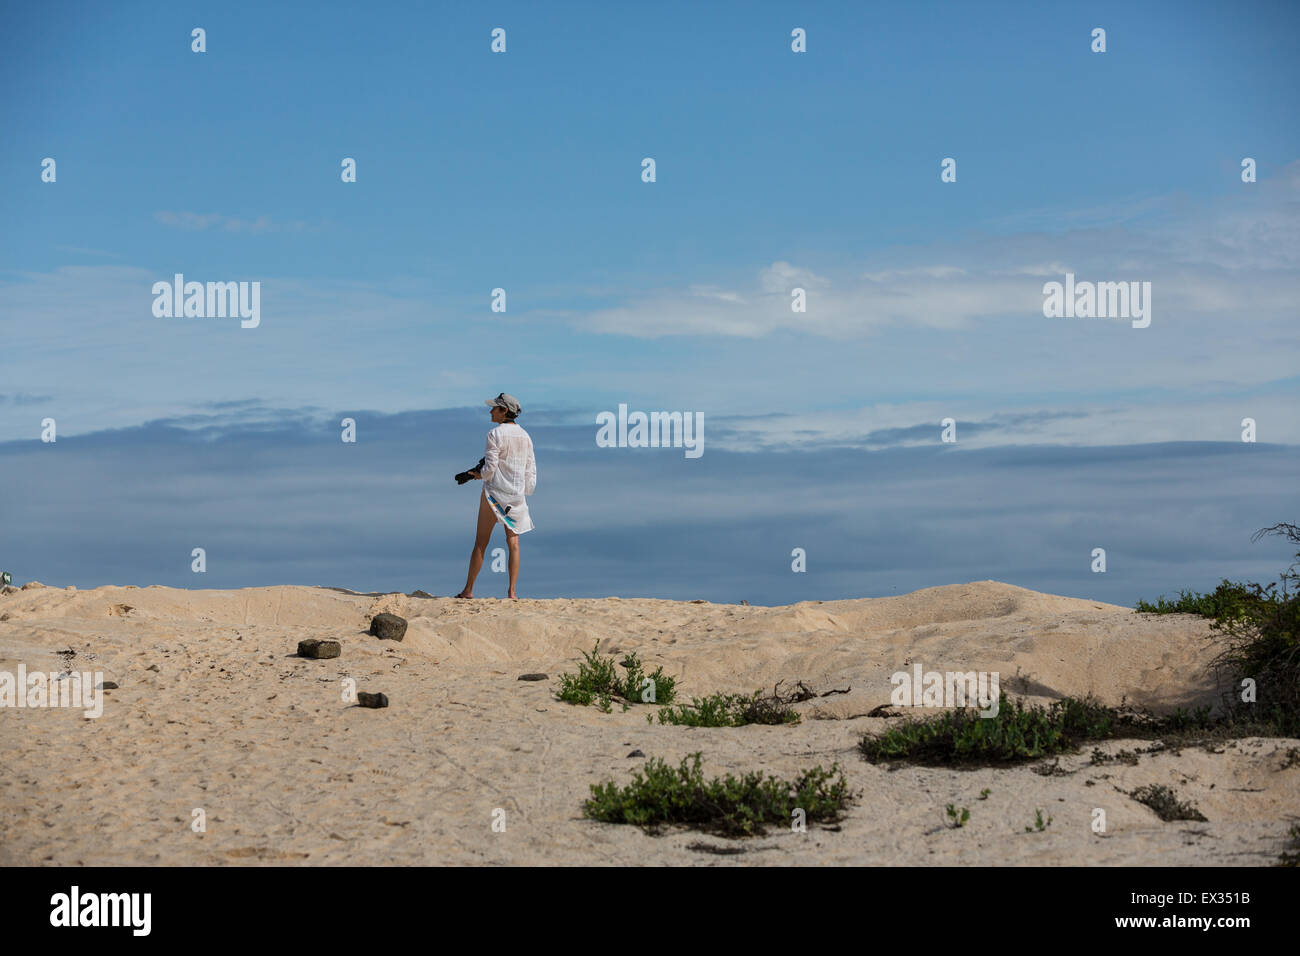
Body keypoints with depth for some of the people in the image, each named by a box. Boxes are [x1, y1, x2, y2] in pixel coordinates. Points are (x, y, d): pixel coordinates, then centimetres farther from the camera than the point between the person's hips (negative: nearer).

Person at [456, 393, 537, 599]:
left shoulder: (495, 434, -12)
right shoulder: (525, 436, 7)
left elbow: (490, 468, -14)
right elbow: (530, 471, 9)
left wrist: (479, 474, 7)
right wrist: (526, 490, 19)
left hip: (494, 491, -5)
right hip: (516, 495, 5)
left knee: (481, 542, 3)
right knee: (513, 541, 4)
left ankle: (468, 590, 7)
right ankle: (512, 592, -4)